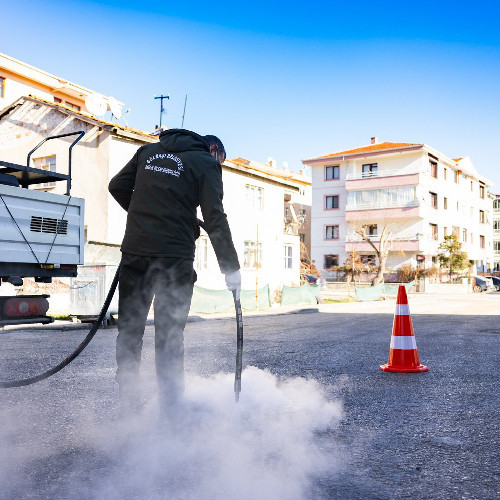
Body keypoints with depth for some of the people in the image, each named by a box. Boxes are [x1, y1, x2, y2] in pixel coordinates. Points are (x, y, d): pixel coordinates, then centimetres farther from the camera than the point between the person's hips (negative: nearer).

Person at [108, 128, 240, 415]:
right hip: (174, 257, -4)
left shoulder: (149, 151, 17)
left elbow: (117, 187, 17)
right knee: (170, 336, 2)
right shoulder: (206, 163, 2)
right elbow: (215, 219, -7)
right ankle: (170, 410, 7)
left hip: (134, 251, 4)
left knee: (129, 330, 12)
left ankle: (128, 406, 19)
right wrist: (231, 268, -6)